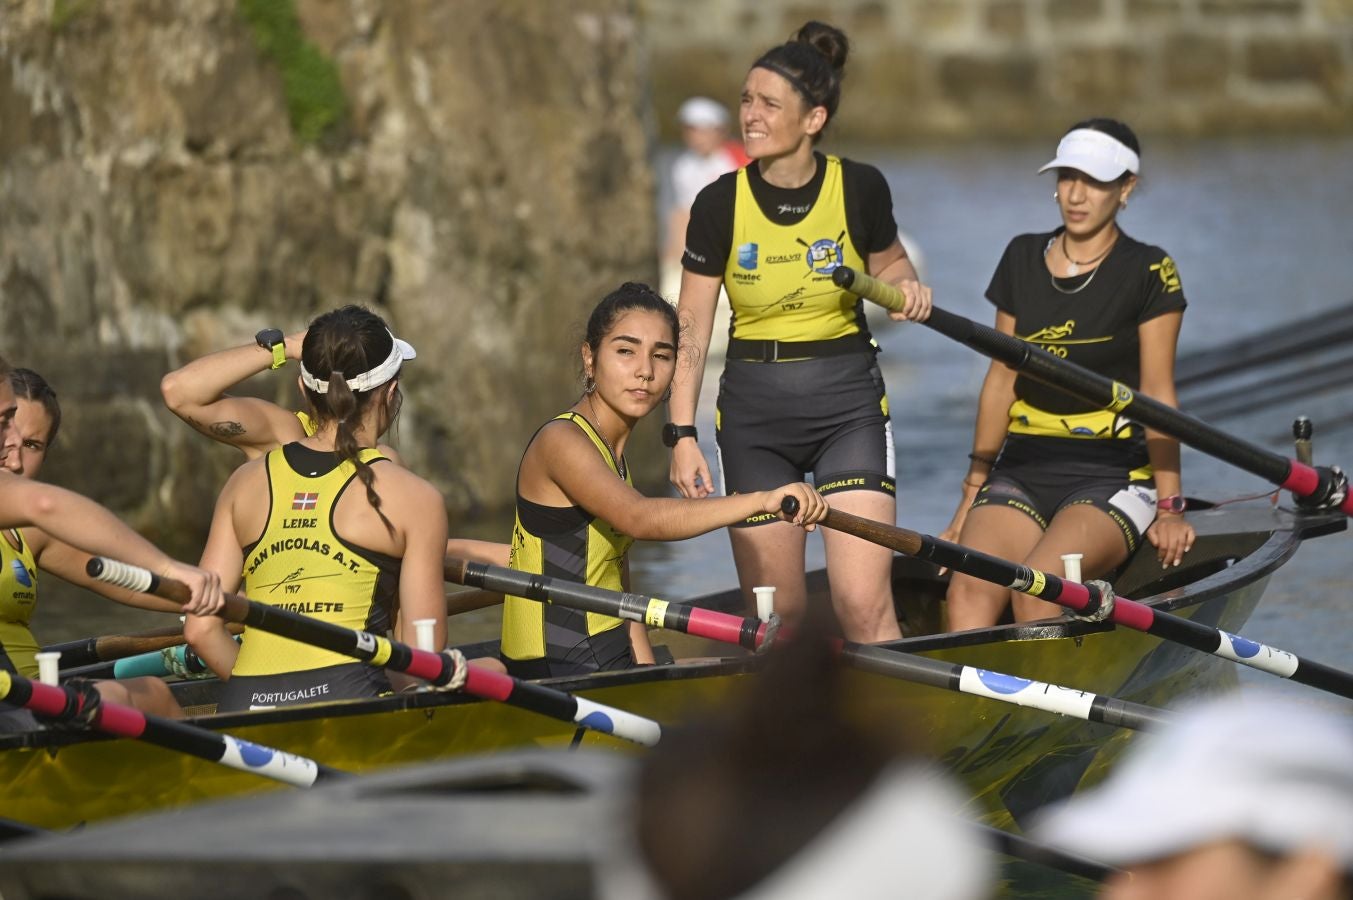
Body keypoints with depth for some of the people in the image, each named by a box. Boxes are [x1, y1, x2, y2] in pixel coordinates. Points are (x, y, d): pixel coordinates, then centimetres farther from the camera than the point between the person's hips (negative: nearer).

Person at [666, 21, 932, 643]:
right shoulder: (721, 204, -6)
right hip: (754, 408, 1)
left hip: (847, 402, -1)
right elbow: (691, 328, -2)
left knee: (864, 607, -12)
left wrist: (904, 285, -9)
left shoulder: (860, 189, -6)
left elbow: (887, 264, 14)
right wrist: (681, 433, -8)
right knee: (775, 615, 3)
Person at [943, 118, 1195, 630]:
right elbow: (1003, 378, 14)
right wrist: (972, 493, 12)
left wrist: (1170, 507, -8)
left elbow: (1156, 393, -4)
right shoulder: (1023, 258, 12)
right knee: (968, 589, -25)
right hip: (1023, 468, 4)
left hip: (1114, 475, -4)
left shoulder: (1148, 272, -1)